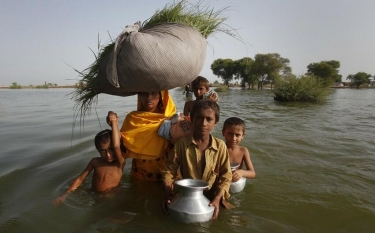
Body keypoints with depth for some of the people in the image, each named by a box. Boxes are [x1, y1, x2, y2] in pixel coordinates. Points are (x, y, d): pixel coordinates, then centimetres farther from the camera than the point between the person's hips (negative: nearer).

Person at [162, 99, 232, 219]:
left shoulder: (220, 146, -8)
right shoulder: (182, 143, -9)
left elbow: (226, 176, -4)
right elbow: (169, 169, -4)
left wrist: (217, 199, -16)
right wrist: (168, 194, -16)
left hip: (211, 197, 1)